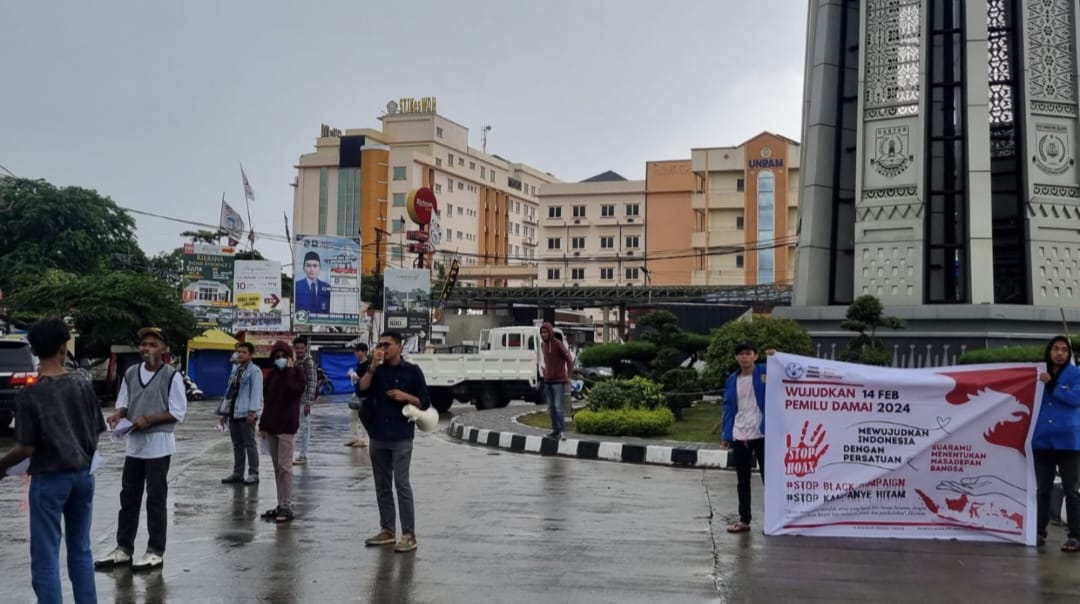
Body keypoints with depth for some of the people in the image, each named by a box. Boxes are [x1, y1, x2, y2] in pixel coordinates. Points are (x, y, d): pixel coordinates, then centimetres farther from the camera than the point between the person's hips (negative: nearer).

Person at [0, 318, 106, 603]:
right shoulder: (83, 381, -3)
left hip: (49, 479, -5)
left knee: (45, 557, 3)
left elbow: (26, 448, -14)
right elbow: (96, 432, 4)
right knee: (81, 550, 16)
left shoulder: (29, 394, -14)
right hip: (83, 475, 5)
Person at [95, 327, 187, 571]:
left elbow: (178, 413, -11)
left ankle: (155, 552, 10)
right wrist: (118, 414, -12)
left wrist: (148, 419, -19)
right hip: (133, 443, 6)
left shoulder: (171, 376, -10)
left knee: (156, 499, 2)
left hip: (158, 445, -6)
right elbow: (124, 403, 10)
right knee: (128, 497, 11)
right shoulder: (131, 373, 6)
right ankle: (123, 549, 21)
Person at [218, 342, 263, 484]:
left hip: (246, 414, -8)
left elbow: (256, 392, -15)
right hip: (233, 413, 8)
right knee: (237, 444, 12)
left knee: (249, 444, -3)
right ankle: (237, 473, 19)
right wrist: (225, 411, 17)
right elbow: (230, 391, 19)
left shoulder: (255, 371, -7)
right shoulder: (235, 369, 17)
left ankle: (253, 474, 2)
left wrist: (252, 411, -22)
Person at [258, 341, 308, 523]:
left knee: (284, 467, -9)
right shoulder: (272, 374, 13)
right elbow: (267, 400, 16)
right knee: (277, 468, 9)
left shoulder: (297, 371, -2)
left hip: (286, 427, -6)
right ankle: (280, 505, 15)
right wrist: (263, 425, 14)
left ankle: (287, 507, -7)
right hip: (271, 426, 6)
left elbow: (297, 390, -22)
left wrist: (289, 370, -13)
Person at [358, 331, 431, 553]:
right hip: (377, 436, 5)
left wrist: (405, 396, -15)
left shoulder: (412, 371, -2)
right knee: (382, 486, 10)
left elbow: (425, 402, 0)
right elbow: (362, 389, -7)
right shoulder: (377, 370, 9)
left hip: (401, 437, -5)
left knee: (401, 484, -9)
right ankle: (387, 530, 21)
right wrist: (373, 365, -13)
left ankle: (409, 535, -5)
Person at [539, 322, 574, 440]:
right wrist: (545, 372, 13)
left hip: (559, 381, -7)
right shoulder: (542, 345, 9)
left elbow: (569, 359, -8)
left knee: (559, 407, -11)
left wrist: (569, 375, -11)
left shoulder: (559, 344, -11)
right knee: (551, 407, 8)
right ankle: (555, 430, 14)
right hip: (548, 381, 7)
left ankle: (562, 431, -11)